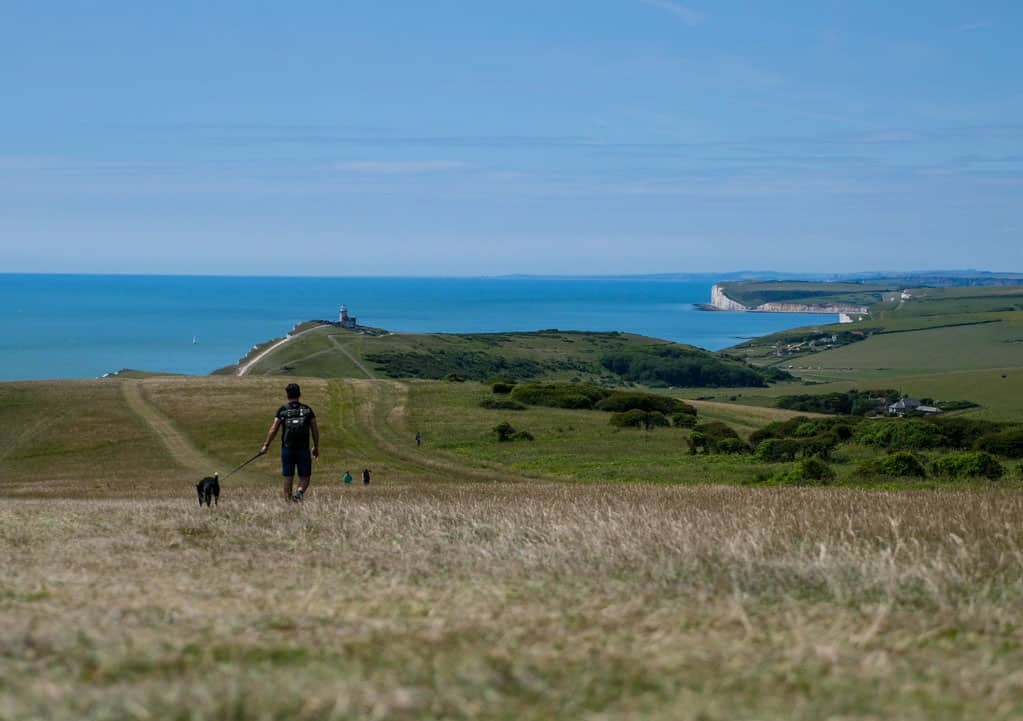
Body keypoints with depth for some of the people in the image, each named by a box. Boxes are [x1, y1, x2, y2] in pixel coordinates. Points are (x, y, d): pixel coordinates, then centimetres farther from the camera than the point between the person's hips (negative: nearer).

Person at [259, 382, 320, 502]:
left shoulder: (282, 410, 0)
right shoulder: (307, 410, 4)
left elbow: (273, 429, -4)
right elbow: (315, 430, 4)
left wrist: (266, 445, 2)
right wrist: (316, 447, 14)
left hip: (287, 449, 0)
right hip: (303, 449, 0)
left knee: (288, 477, 8)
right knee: (305, 477, 6)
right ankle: (300, 492, -22)